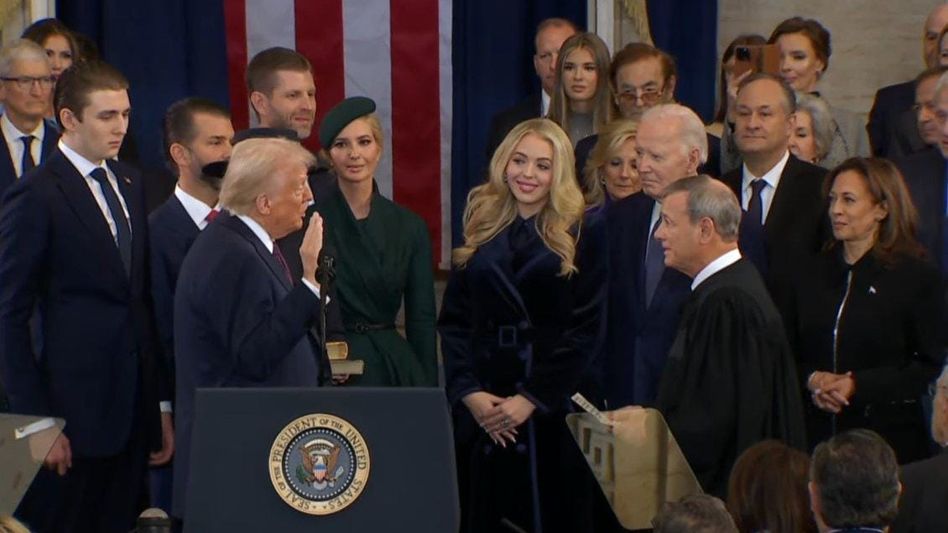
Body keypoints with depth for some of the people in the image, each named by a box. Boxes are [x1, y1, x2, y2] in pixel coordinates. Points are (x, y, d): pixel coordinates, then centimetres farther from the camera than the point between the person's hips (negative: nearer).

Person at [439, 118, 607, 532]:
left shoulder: (583, 234, 0)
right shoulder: (480, 230, 10)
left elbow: (587, 328, -7)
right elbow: (453, 322, 6)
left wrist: (532, 398, -13)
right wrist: (469, 393, -8)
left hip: (553, 408, -3)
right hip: (480, 408, 3)